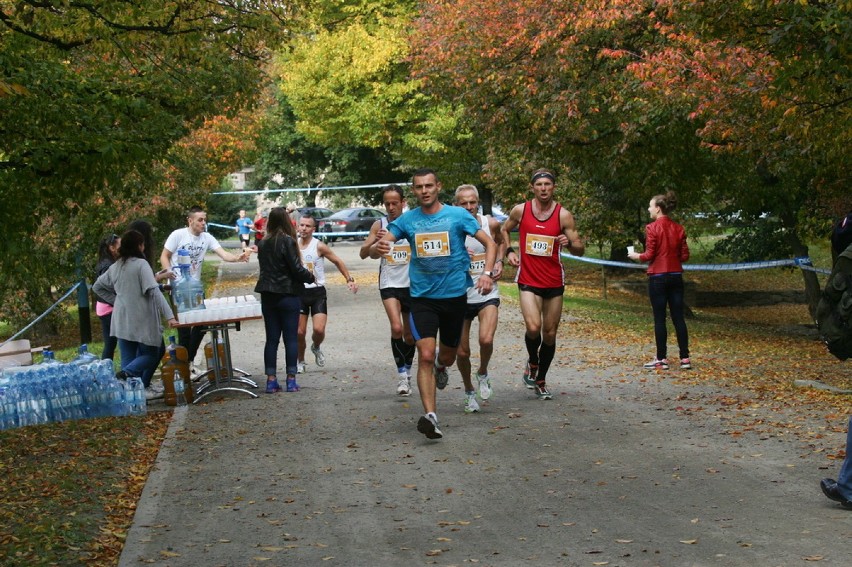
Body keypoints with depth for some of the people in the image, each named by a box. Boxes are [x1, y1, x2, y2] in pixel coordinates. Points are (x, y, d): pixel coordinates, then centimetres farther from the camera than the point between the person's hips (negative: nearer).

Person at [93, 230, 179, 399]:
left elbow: (97, 287, 21)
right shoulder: (141, 264, -11)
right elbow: (154, 291, -20)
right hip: (142, 320, -6)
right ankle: (127, 373, -19)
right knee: (151, 355, 6)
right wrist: (169, 316, -24)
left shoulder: (115, 267, 9)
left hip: (122, 320, 6)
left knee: (128, 358, 10)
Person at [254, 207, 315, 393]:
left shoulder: (263, 244, 6)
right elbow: (297, 269, -15)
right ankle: (291, 380, 4)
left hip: (268, 296, 5)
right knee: (291, 338, 2)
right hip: (289, 294, -5)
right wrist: (310, 277, 4)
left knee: (271, 339, 8)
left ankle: (271, 380, 7)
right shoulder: (287, 242, -13)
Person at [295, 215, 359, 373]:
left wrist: (349, 280, -1)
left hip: (317, 292, -2)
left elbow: (337, 261, 2)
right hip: (299, 292, 2)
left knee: (319, 329, -15)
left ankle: (316, 347, 20)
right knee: (300, 332, 1)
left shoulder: (319, 246, -9)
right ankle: (300, 361, 22)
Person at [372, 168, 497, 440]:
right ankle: (430, 416, -18)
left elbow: (490, 243, -1)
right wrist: (378, 247, -29)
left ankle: (440, 367, 54)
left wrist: (487, 273, -17)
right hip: (422, 297, 0)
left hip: (454, 295, 0)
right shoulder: (407, 220, 2)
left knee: (447, 355, 16)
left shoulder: (458, 215, -3)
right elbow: (382, 242, -4)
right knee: (425, 356, -15)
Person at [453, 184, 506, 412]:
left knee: (486, 340, -22)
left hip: (488, 294, 0)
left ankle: (483, 374, 10)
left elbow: (501, 242, 21)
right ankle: (469, 391, 31)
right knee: (462, 352, 5)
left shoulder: (491, 224, -1)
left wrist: (499, 261, 4)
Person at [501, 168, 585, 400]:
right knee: (533, 327, -21)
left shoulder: (563, 215, -3)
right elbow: (504, 230, 20)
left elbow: (580, 250, -1)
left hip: (554, 282, 1)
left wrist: (570, 242, -23)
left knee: (550, 333, 7)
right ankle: (532, 362, 11)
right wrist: (509, 251, 5)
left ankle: (541, 381, 25)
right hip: (528, 280, -1)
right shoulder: (520, 210, 0)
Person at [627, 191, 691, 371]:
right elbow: (685, 256, 6)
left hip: (658, 277, -5)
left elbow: (650, 254, -11)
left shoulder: (652, 228, -10)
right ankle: (685, 358, 6)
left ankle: (662, 359, 4)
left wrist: (637, 256, 7)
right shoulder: (678, 229, 5)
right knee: (678, 317, 7)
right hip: (676, 276, 5)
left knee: (659, 319, 1)